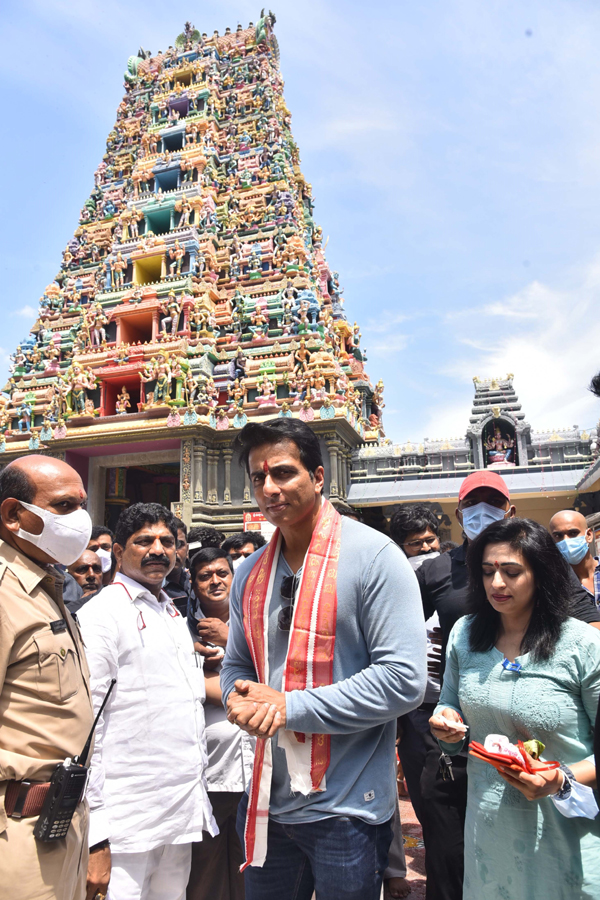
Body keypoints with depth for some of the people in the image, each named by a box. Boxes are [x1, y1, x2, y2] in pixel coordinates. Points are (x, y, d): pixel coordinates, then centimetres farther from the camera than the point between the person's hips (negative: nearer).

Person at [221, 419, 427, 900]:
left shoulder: (373, 555, -15)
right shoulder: (250, 573, 5)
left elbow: (404, 679, -20)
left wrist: (290, 707, -20)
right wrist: (242, 699, -9)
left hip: (346, 808, -5)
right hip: (267, 803, 6)